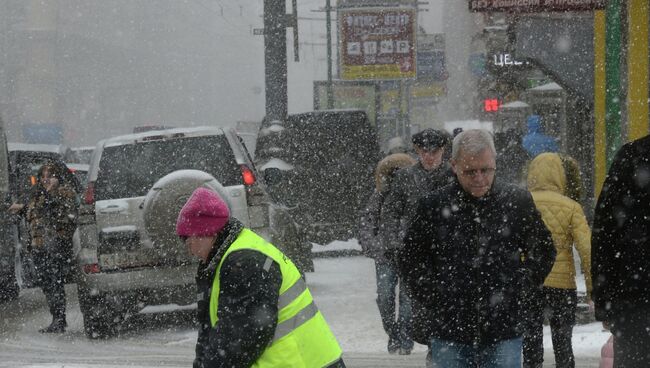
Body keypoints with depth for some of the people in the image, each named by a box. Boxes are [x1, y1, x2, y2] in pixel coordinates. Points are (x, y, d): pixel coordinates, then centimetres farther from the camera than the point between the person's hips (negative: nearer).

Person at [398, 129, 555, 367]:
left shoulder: (518, 202, 2)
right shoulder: (433, 206, 1)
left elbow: (543, 252, 16)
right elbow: (409, 259, 13)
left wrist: (520, 287, 6)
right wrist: (430, 293, 4)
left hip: (504, 331, 0)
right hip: (448, 334, 0)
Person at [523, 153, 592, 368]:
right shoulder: (571, 208, -5)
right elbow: (587, 249, -9)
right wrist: (591, 286, -3)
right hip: (561, 284, -1)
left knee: (531, 344, 9)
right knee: (562, 344, 12)